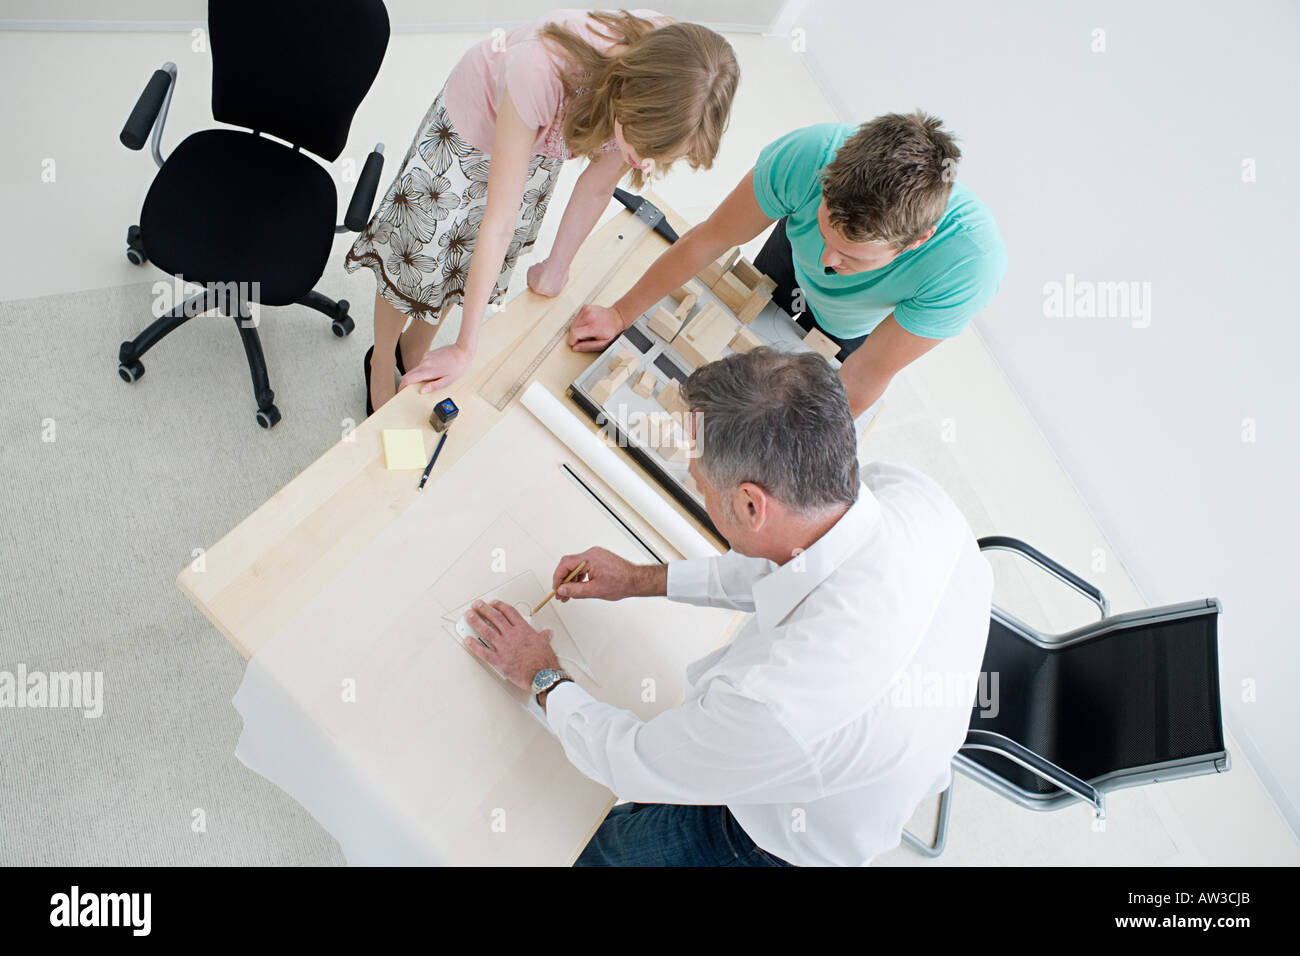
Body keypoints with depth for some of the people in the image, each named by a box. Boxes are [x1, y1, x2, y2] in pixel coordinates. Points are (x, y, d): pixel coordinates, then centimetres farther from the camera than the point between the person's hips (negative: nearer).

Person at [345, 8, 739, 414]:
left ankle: (414, 349, 45)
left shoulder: (668, 101, -33)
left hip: (543, 143, 4)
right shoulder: (543, 71, -47)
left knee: (467, 265, 15)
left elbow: (598, 186, -14)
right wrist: (465, 347, -32)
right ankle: (380, 360, 40)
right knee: (414, 257, 10)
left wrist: (557, 265, -1)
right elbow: (499, 221, -41)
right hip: (475, 112, -3)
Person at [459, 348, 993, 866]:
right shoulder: (905, 490, -25)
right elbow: (784, 564, -2)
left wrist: (544, 679, -6)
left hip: (782, 844, -6)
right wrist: (645, 579, 3)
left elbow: (636, 766, -24)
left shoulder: (776, 699, -46)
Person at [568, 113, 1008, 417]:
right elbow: (712, 237, -27)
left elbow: (866, 374, -32)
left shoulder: (972, 262, -45)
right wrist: (619, 315, -19)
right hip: (792, 258, 2)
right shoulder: (809, 155, -44)